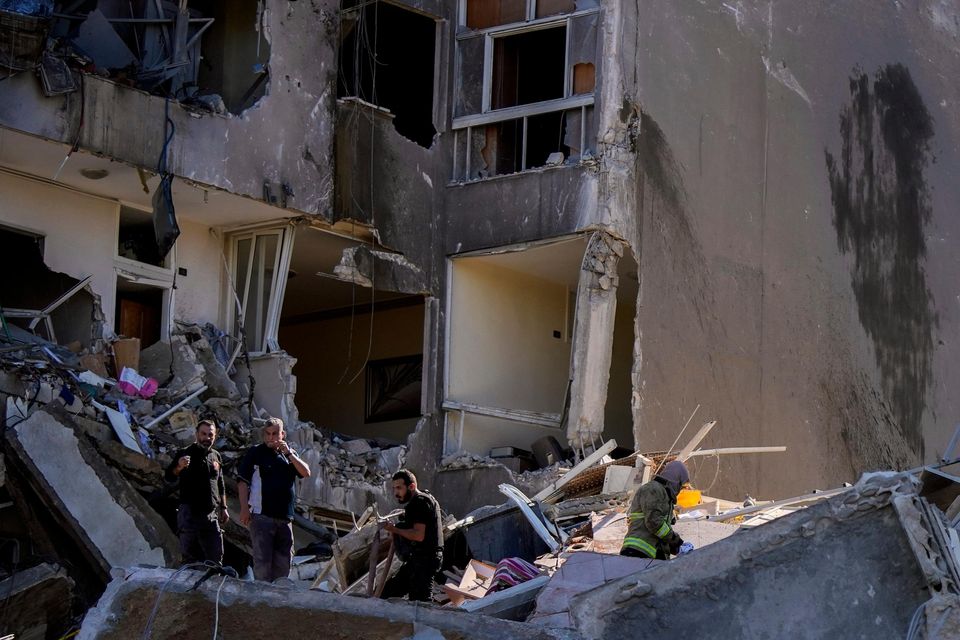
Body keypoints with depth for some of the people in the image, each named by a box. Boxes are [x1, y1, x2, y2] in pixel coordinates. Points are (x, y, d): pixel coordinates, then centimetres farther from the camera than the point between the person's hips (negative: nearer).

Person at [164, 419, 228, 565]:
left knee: (215, 558, 5)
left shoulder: (216, 456, 15)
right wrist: (179, 467, -32)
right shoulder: (186, 454, -1)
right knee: (190, 558, -5)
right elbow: (169, 478, -12)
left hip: (211, 514, 5)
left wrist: (223, 508, 21)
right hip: (190, 513, -5)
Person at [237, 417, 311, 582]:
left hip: (284, 518, 5)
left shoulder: (289, 454, 16)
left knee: (283, 560, 8)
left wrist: (289, 453, -7)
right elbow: (243, 482, -3)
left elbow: (306, 473, 3)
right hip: (261, 516, -5)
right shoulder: (256, 453, 2)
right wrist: (244, 509, -12)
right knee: (262, 561, -7)